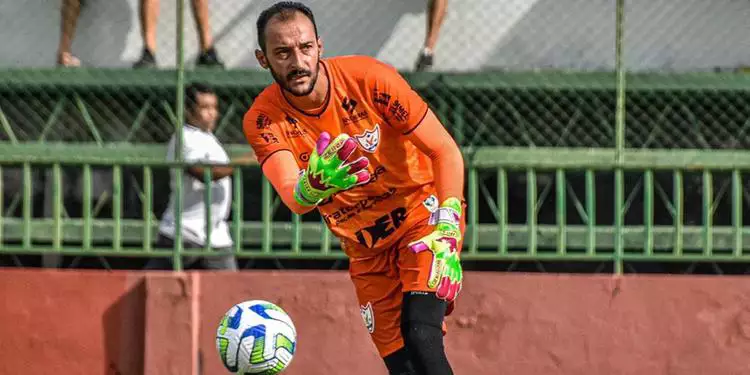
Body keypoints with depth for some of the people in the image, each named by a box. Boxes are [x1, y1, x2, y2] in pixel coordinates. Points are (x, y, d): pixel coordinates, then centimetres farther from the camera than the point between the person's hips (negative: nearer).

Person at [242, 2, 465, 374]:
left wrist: (447, 232, -26)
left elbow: (446, 151, -14)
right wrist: (312, 186, -57)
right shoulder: (263, 120, -15)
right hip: (365, 247, 3)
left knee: (420, 336, -23)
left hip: (423, 211, -3)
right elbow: (293, 199, -32)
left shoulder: (368, 78, -20)